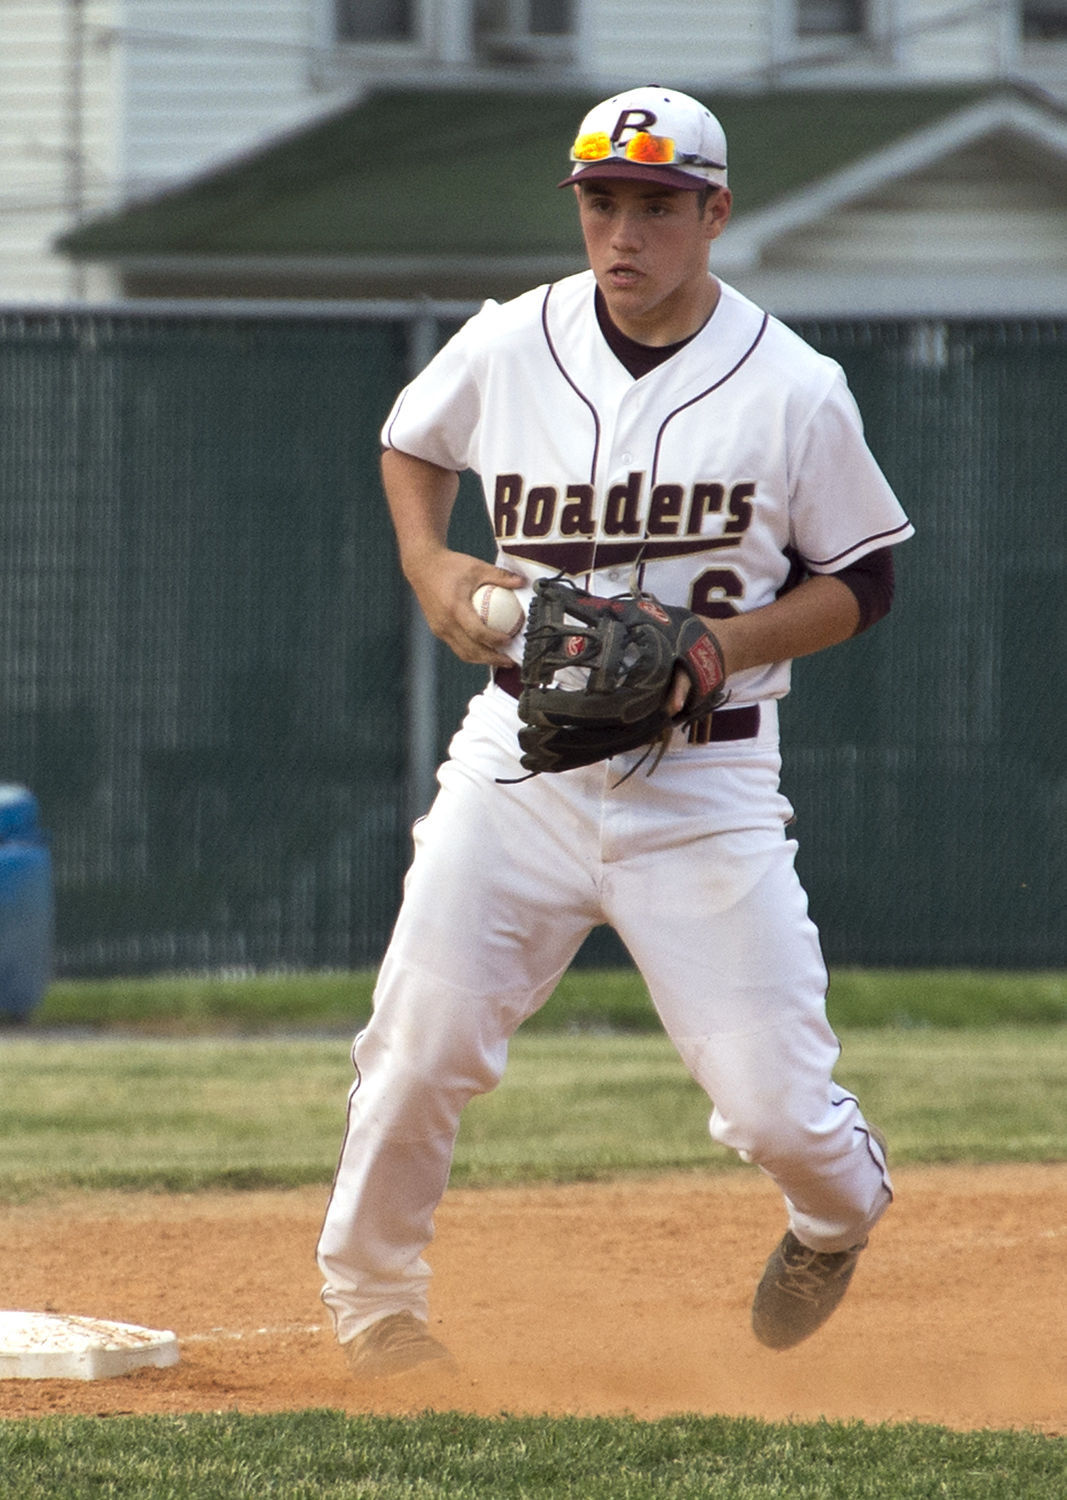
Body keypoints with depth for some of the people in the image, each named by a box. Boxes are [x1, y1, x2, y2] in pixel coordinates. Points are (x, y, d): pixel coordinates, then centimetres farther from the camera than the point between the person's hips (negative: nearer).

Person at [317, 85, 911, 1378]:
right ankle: (370, 1304, 15)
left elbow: (864, 581, 3)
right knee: (419, 1045, -8)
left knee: (775, 1109, -6)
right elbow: (412, 442, 22)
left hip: (705, 775, -2)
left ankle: (840, 1213, 31)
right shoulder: (504, 348, 1)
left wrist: (730, 643, -15)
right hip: (520, 756, 2)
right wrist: (427, 566, 3)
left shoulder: (795, 392, -6)